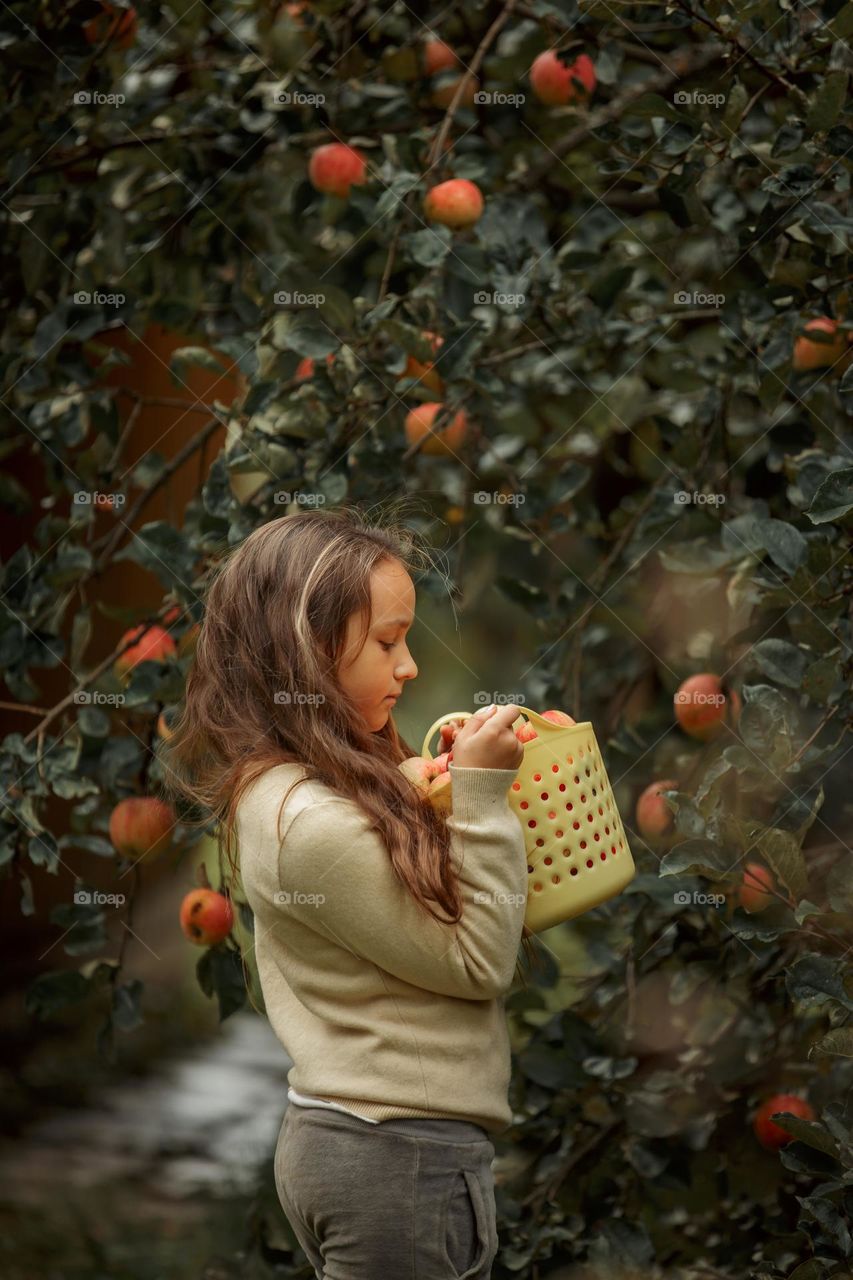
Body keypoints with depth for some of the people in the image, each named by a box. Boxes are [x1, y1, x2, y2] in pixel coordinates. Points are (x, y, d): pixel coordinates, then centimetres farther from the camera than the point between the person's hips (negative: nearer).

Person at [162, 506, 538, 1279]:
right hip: (399, 1157, -9)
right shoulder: (314, 824, -21)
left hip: (345, 1136, 9)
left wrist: (459, 783, 3)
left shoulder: (286, 789, 7)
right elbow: (478, 965, -13)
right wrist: (481, 792, -14)